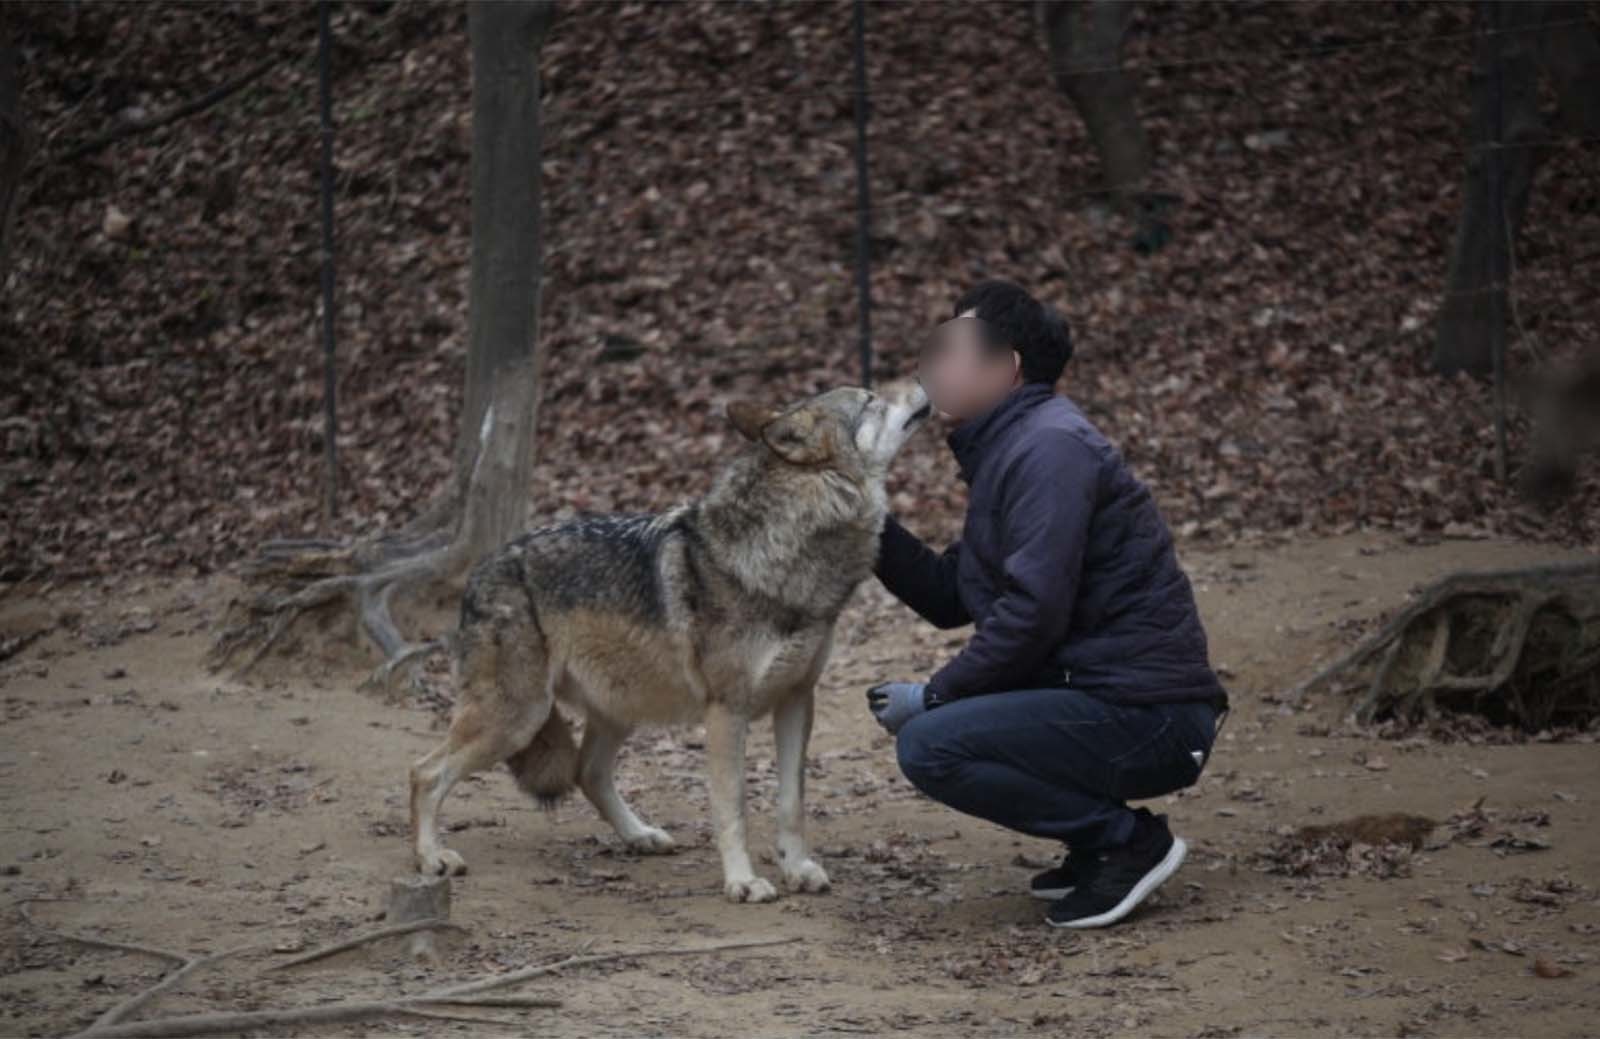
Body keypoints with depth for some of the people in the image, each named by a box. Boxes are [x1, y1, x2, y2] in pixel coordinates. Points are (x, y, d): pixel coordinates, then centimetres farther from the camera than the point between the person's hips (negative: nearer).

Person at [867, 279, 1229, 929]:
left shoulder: (1048, 449, -15)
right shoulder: (1002, 450, 17)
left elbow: (1034, 613, -23)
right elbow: (950, 600, 17)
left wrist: (934, 695, -13)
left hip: (1148, 716, -10)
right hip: (1100, 688, 10)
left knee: (929, 744, -20)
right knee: (941, 716, 23)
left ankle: (1129, 840, -7)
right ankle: (1101, 839, 15)